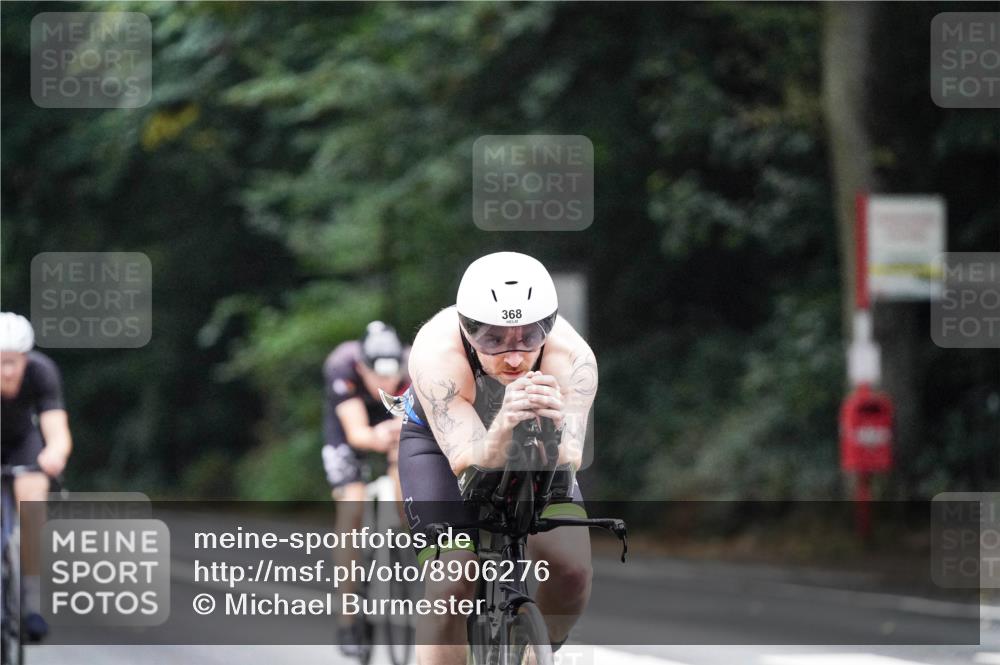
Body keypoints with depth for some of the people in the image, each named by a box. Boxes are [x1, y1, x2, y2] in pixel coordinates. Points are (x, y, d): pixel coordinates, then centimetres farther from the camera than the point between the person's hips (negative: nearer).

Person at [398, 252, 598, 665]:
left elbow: (567, 462, -43)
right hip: (442, 440, -2)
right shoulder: (436, 352, -38)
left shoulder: (572, 357, -34)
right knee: (452, 582, -24)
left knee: (571, 569, -18)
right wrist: (503, 430, -67)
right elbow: (468, 461, -45)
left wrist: (556, 428, -65)